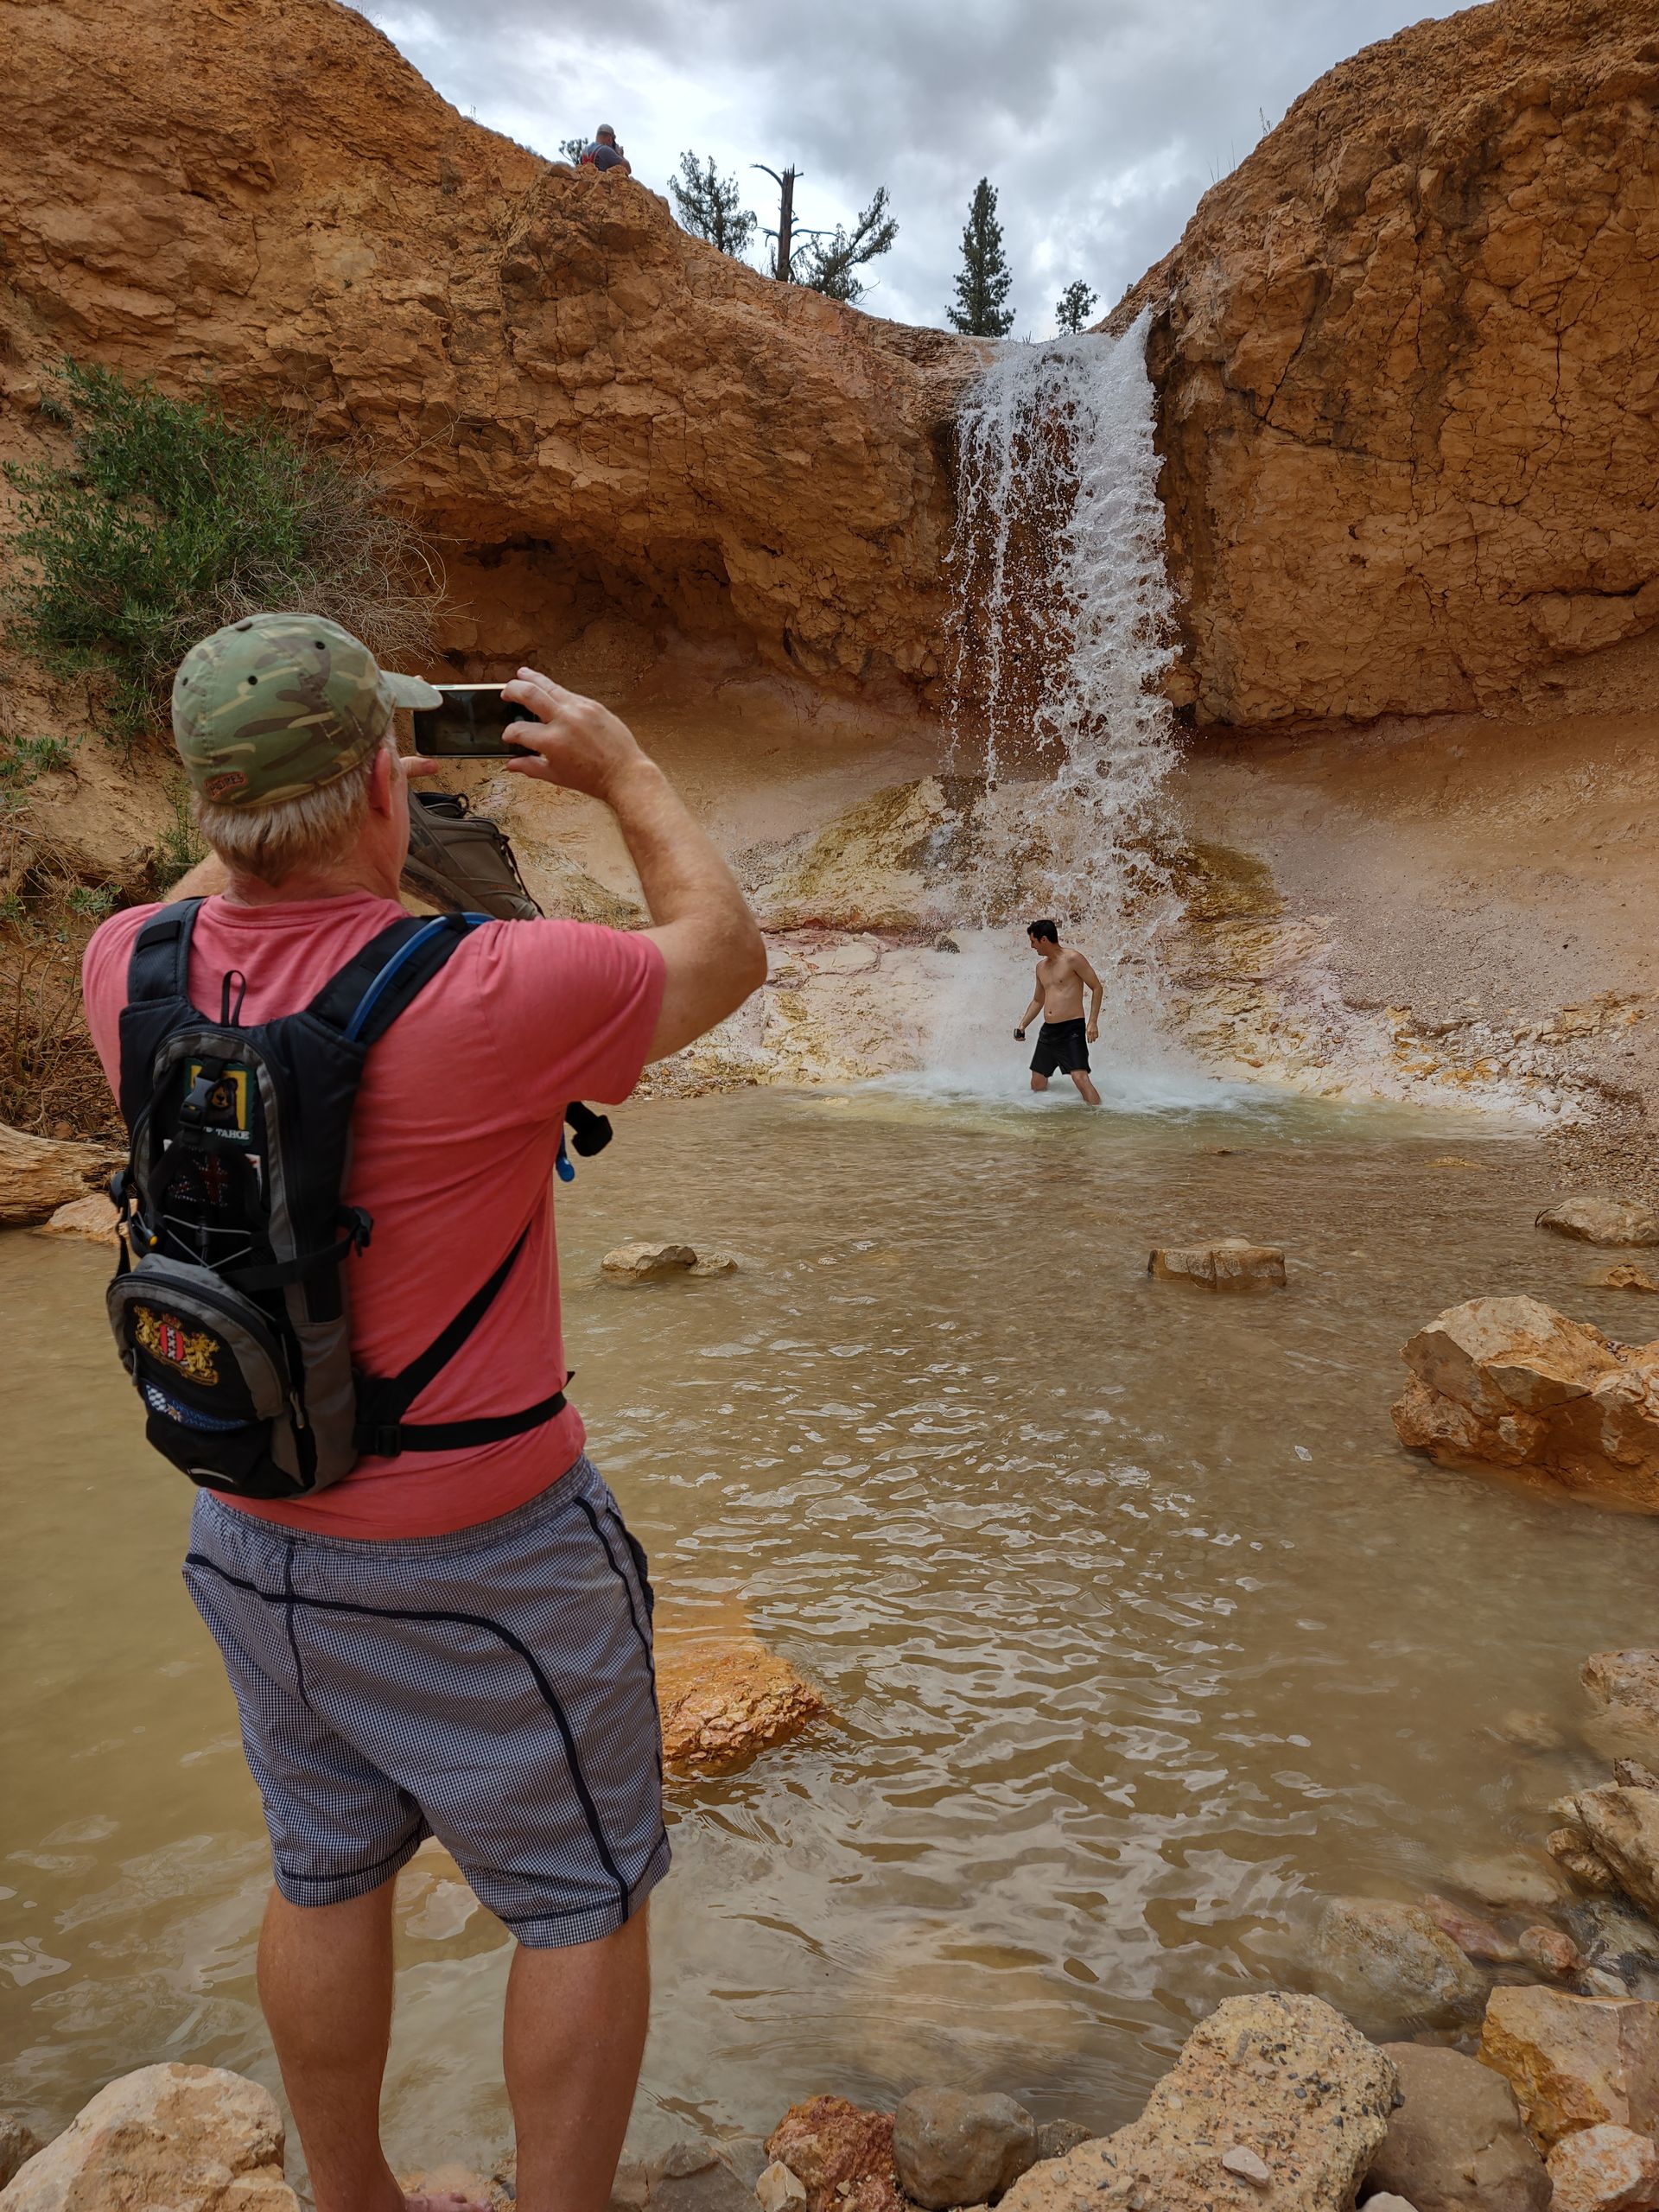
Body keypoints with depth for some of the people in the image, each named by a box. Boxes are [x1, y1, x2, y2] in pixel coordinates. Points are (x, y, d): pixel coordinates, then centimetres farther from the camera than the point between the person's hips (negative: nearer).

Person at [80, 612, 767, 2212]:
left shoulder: (132, 972, -9)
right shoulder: (490, 994, -27)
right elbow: (724, 951, -9)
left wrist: (292, 810, 16)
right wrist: (625, 774, 3)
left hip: (253, 1533, 7)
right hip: (479, 1564, -6)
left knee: (326, 1874, 25)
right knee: (582, 1901, 16)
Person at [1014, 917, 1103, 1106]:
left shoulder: (1072, 959, -7)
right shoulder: (1041, 966, 16)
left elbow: (1097, 987, -7)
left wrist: (1093, 1022, -14)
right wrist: (1022, 1025, 15)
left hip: (1072, 1029, -8)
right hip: (1047, 1030, 8)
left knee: (1080, 1078, -20)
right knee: (1037, 1085, 7)